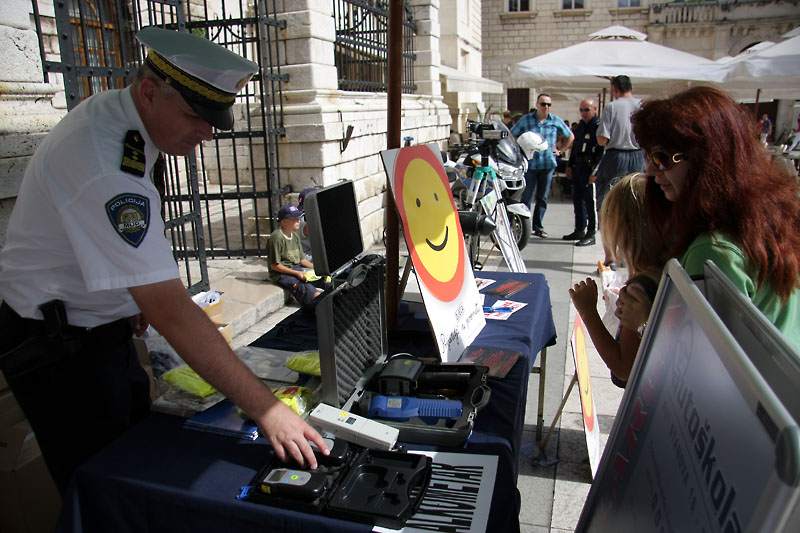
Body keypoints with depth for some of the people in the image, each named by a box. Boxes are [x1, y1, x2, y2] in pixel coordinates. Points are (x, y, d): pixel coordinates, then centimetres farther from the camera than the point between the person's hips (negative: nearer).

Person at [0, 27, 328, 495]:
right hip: (60, 351, -9)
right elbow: (171, 312, -38)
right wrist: (264, 408, -36)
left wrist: (132, 291, 12)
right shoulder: (105, 165, -33)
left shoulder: (112, 111, -1)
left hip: (100, 329, 9)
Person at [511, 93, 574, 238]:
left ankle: (538, 227, 16)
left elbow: (570, 137, 19)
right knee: (526, 197, -3)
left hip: (548, 164, 2)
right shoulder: (526, 120, 1)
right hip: (529, 164, -2)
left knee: (542, 198, 7)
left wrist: (560, 150, 10)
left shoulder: (556, 120, 6)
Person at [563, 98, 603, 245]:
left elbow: (603, 150, -15)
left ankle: (591, 234, 0)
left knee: (591, 201, -6)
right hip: (578, 167, 9)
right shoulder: (581, 125, 17)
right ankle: (580, 230, 25)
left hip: (591, 168, -9)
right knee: (578, 199, 14)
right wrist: (570, 165, 20)